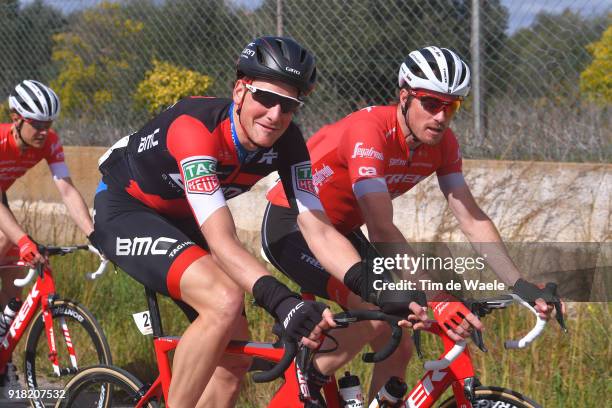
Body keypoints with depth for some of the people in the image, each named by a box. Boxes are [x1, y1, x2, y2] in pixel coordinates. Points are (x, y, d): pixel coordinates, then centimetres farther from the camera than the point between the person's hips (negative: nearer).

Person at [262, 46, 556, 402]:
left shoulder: (443, 144, -9)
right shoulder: (369, 131, -32)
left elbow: (473, 219, -7)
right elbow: (382, 231, -38)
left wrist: (521, 285, -17)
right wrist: (436, 299, -45)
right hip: (291, 227, -8)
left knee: (398, 349, -1)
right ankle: (303, 388, -11)